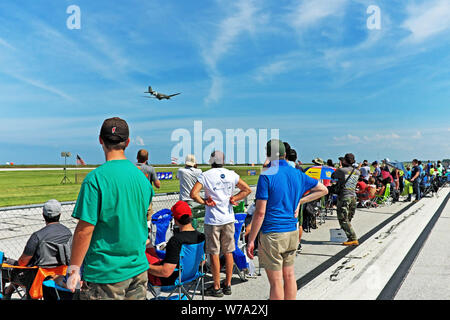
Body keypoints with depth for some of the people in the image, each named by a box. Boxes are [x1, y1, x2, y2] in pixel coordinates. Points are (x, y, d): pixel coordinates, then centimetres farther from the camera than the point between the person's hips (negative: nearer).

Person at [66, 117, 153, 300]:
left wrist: (73, 269, -8)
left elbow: (85, 229, -17)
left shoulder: (96, 178, -17)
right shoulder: (142, 177, 2)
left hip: (105, 273, -5)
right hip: (138, 269, 6)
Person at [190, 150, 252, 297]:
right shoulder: (231, 174, 3)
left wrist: (204, 202, -5)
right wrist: (233, 199, 4)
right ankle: (228, 285, 23)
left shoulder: (205, 175, -8)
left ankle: (216, 288, 14)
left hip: (212, 220, -4)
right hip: (228, 219, 4)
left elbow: (193, 194, -19)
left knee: (214, 253, 5)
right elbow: (247, 189, 6)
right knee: (228, 252, 12)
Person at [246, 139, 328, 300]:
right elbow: (323, 190, 19)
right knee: (289, 275, 18)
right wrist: (299, 201, 11)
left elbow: (260, 212, -17)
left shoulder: (267, 176, -13)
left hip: (272, 234, -6)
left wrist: (250, 240, -10)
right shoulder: (298, 174, 6)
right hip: (292, 232, 6)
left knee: (276, 281, 2)